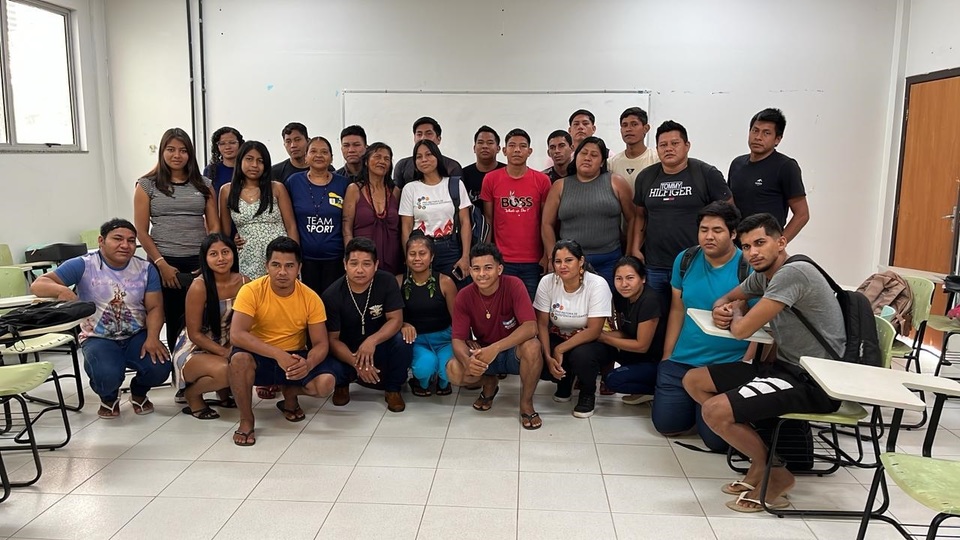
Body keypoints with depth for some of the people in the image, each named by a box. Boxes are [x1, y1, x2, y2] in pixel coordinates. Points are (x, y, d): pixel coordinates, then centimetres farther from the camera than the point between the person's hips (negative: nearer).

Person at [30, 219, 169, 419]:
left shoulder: (146, 269, 0)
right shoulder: (83, 265, -7)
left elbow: (154, 308, -3)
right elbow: (38, 285, -12)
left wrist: (152, 338, -22)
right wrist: (61, 290, -36)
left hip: (137, 336, 2)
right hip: (98, 338, -2)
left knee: (160, 369, -26)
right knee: (107, 377, -32)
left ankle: (139, 393, 15)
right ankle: (109, 398, 11)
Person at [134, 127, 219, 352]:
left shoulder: (204, 185, 11)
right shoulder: (147, 185, 5)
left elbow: (214, 226, 8)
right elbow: (141, 231, 1)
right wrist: (161, 264, -7)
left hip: (199, 263, 1)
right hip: (165, 264, -1)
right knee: (174, 322, 2)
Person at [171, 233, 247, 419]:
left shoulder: (243, 282, -6)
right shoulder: (199, 286, -20)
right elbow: (194, 334, -15)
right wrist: (224, 352, -23)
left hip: (226, 347, 5)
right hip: (192, 350, -5)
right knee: (225, 371, -35)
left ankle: (224, 391, 8)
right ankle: (192, 394, 0)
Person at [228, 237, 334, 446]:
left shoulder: (310, 298, -11)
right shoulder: (251, 291, -17)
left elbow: (321, 344, -10)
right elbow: (236, 335, -28)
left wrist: (308, 364, -34)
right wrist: (278, 354, -38)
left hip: (295, 358, 2)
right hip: (260, 358, -1)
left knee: (326, 383, -26)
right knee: (239, 357, -35)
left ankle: (290, 394, 11)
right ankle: (246, 420, -11)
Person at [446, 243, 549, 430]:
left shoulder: (514, 286, -20)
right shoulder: (464, 296, -12)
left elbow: (530, 327, -30)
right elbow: (458, 339, -14)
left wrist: (495, 348, -42)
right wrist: (467, 360, -39)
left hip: (514, 352, -2)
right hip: (483, 355, 2)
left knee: (532, 346, -36)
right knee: (453, 370, -27)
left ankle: (526, 404, -10)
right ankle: (489, 384, 9)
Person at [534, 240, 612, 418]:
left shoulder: (597, 284, -23)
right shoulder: (547, 282, -13)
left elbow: (594, 331, -24)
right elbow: (542, 324, -9)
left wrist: (559, 350, -26)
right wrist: (548, 356, -23)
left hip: (592, 341, -3)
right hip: (559, 336, 4)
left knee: (581, 355, -36)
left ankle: (588, 393, 0)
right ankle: (565, 381, 12)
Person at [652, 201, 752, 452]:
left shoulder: (749, 268, -13)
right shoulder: (685, 260, 1)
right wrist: (666, 356, 8)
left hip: (728, 366, -4)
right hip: (682, 361, 4)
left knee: (717, 439, -6)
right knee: (666, 425, 6)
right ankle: (693, 405, 36)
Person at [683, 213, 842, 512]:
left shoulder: (793, 273, -21)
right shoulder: (762, 274, 7)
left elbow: (742, 329, -24)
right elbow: (726, 299, 25)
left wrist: (736, 313, 1)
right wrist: (720, 309, 0)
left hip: (814, 382, -10)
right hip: (785, 366, 10)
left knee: (715, 411, -23)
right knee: (693, 381, 8)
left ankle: (775, 473, 2)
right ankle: (760, 459, 8)